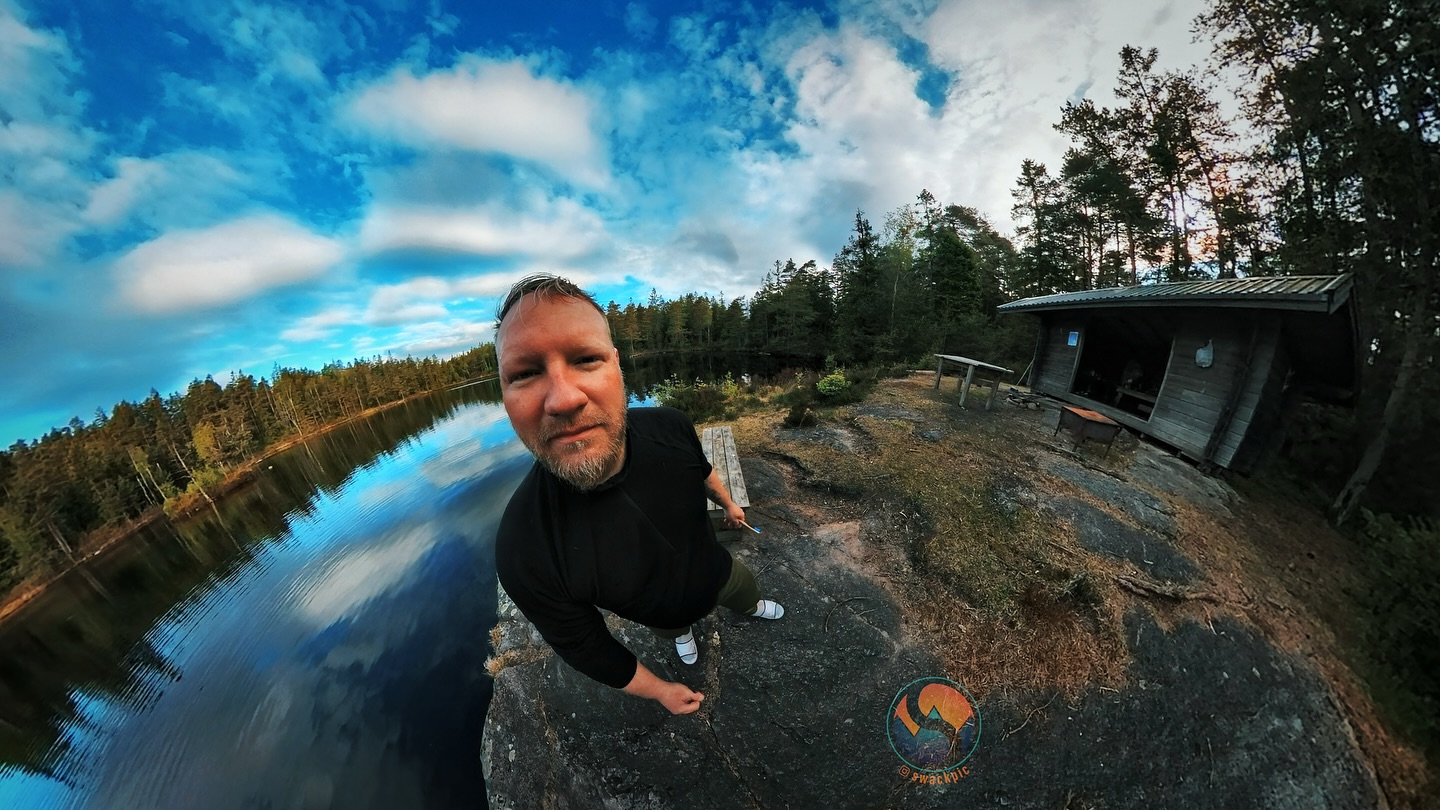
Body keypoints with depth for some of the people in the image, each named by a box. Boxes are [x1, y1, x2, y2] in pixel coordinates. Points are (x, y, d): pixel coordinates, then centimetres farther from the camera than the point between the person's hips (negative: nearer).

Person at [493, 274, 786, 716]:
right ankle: (684, 633, 72)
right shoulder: (524, 552, -40)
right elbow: (583, 646, -21)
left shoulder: (669, 426, -34)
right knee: (675, 625, 35)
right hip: (665, 616, -1)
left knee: (748, 594, 34)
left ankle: (754, 606, 71)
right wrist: (661, 690, -7)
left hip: (719, 572, 2)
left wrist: (728, 503, 11)